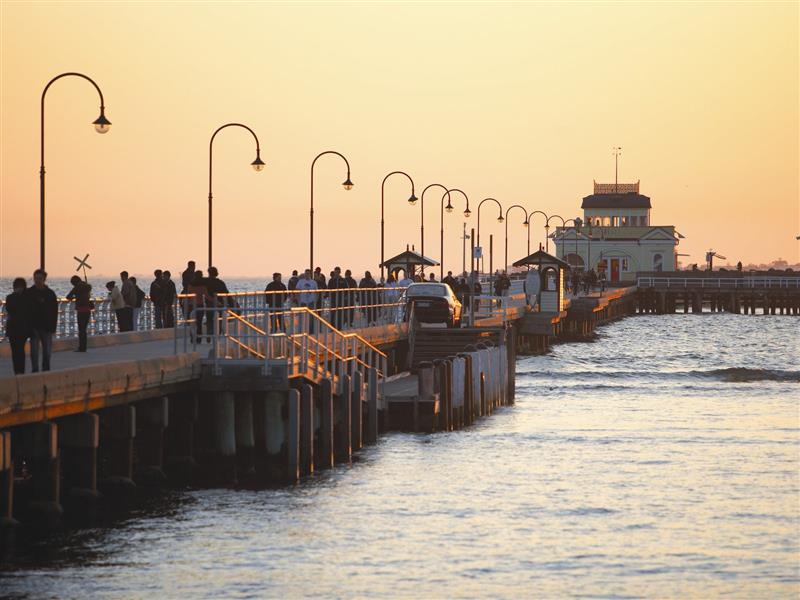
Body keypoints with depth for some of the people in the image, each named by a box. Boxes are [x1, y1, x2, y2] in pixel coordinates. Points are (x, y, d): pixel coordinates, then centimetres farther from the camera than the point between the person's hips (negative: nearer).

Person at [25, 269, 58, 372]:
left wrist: (53, 327, -3)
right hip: (34, 327, -1)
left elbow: (54, 311, 4)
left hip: (47, 327, 1)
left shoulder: (50, 293, 3)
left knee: (47, 351, 5)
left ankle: (46, 369, 18)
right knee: (34, 351, -1)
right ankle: (35, 370, 5)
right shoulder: (28, 293, 0)